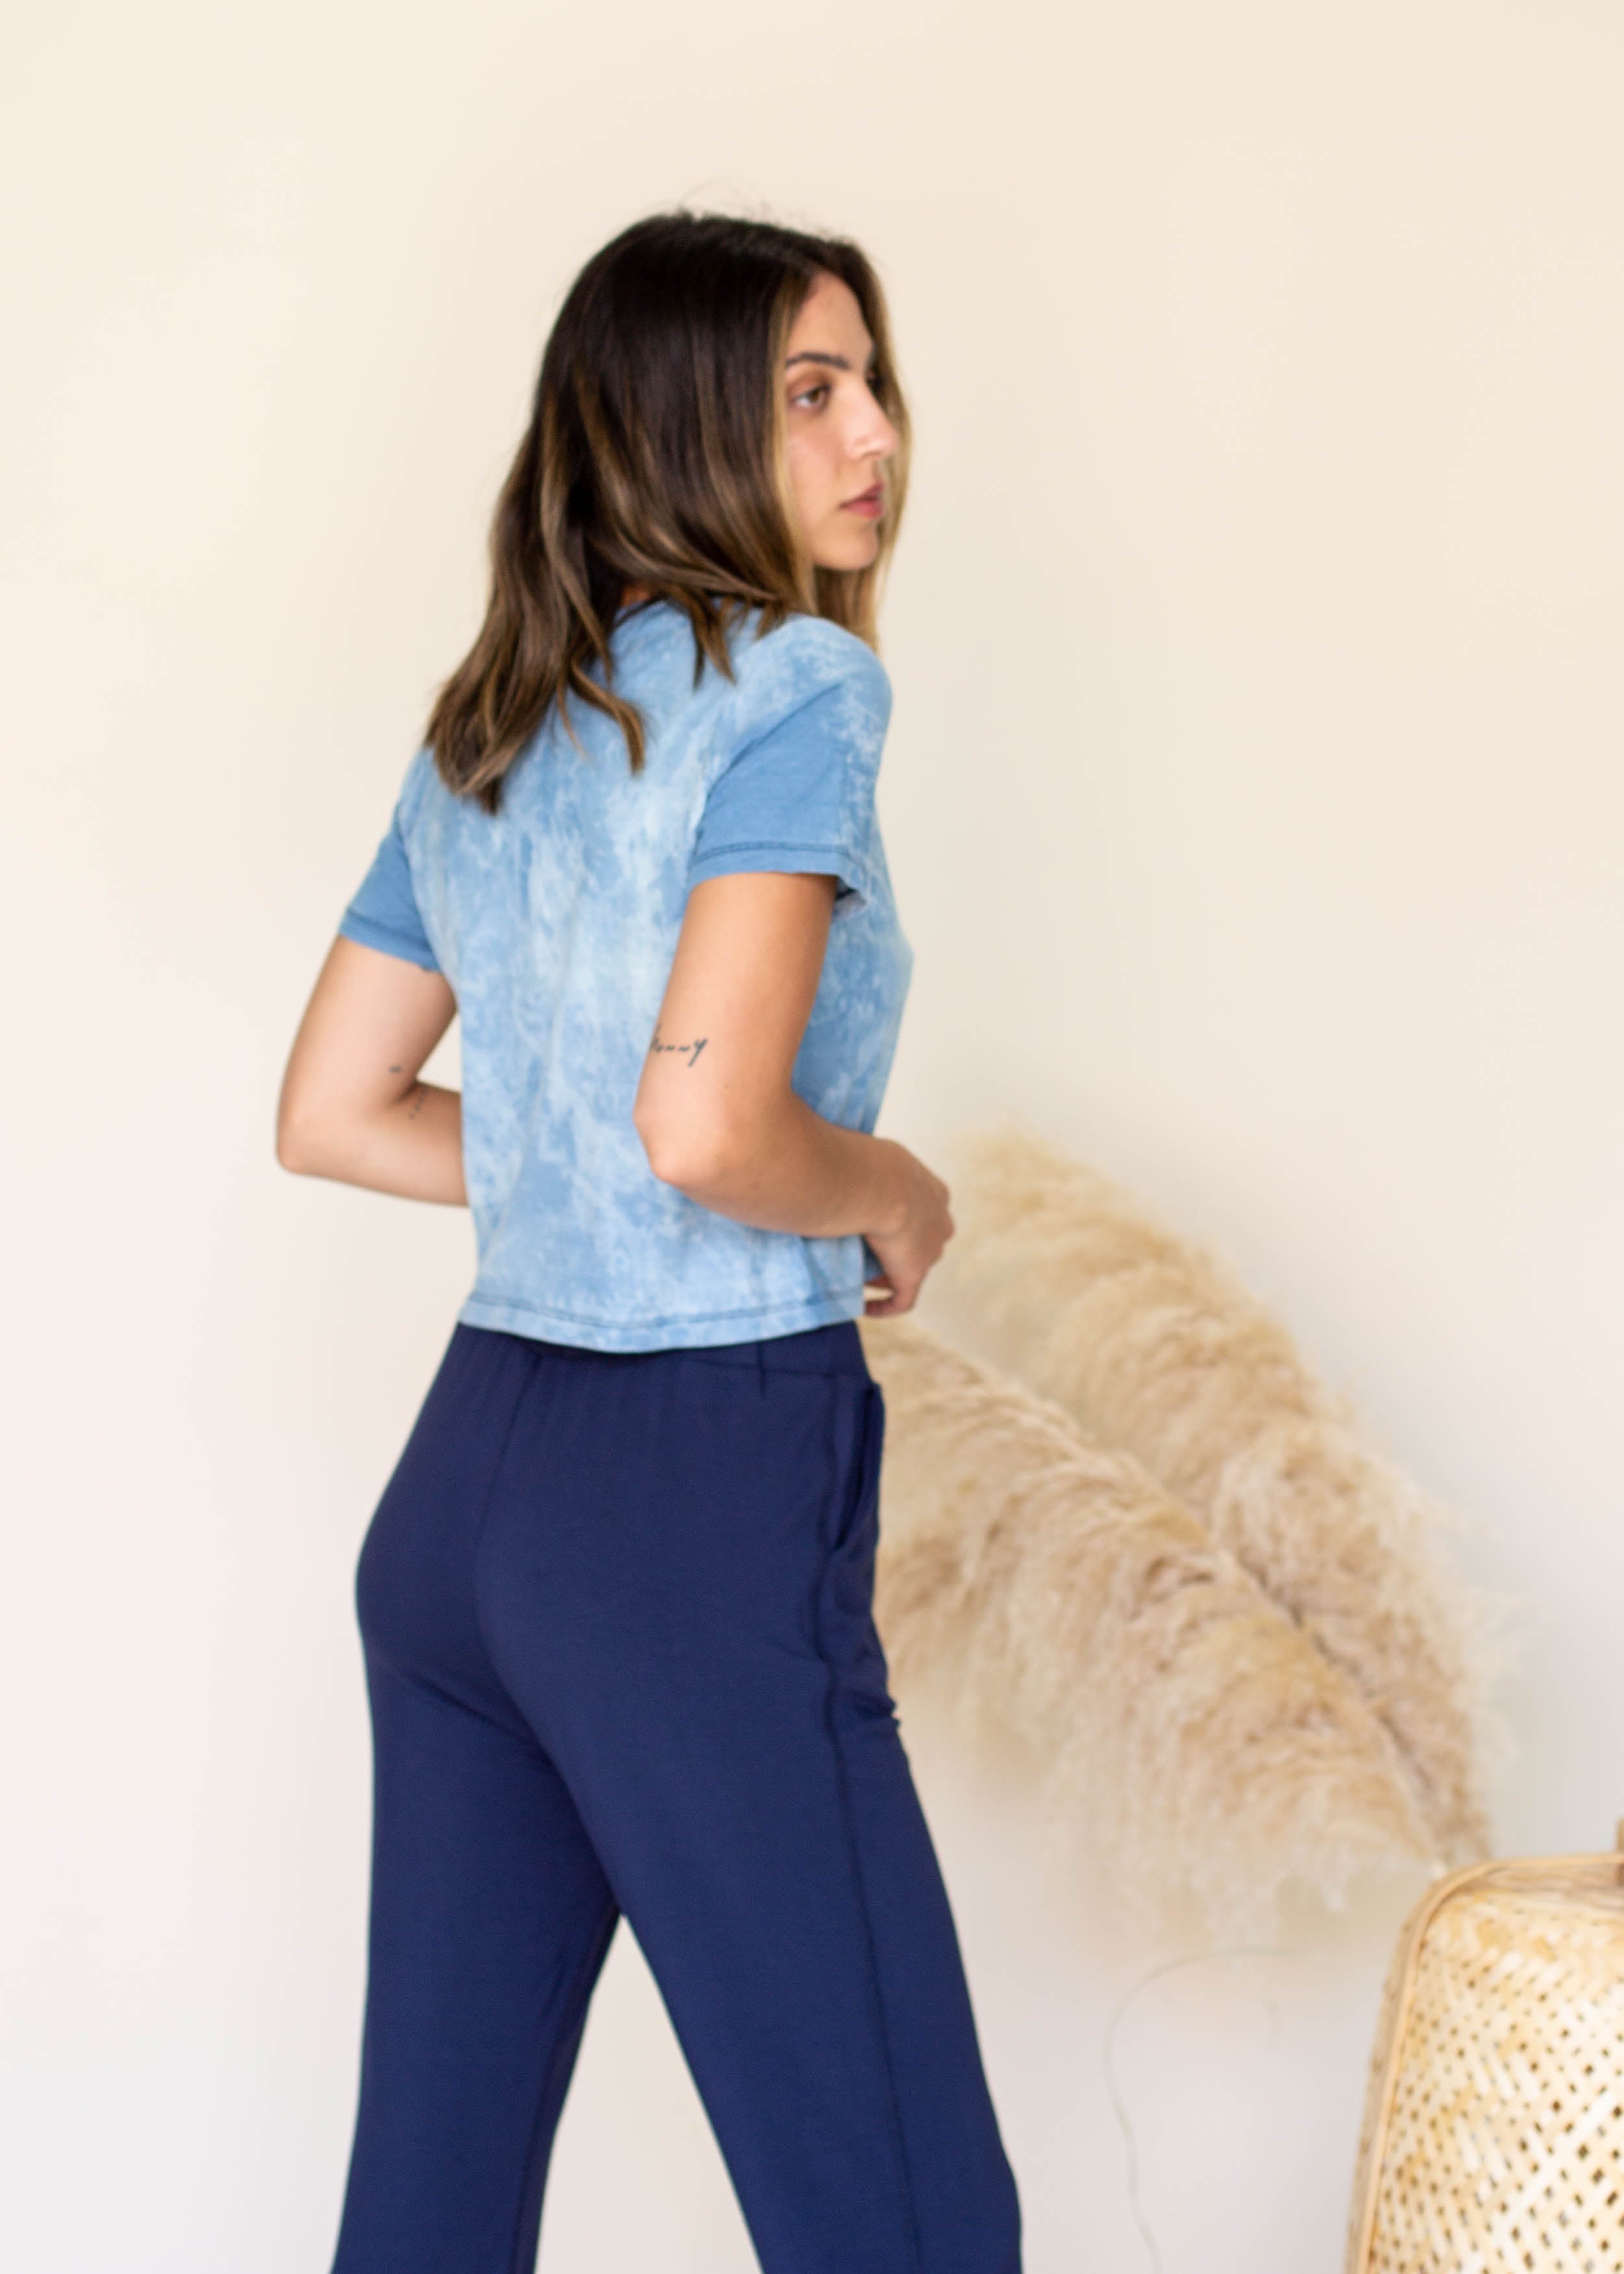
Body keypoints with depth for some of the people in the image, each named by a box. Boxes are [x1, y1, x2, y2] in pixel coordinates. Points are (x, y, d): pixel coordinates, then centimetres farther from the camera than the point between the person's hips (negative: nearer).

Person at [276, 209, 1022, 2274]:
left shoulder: (481, 730, 14)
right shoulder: (797, 678, -10)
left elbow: (330, 1117, 18)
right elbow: (710, 1126, -22)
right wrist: (893, 1196, -3)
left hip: (461, 1476, 9)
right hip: (707, 1500, -8)